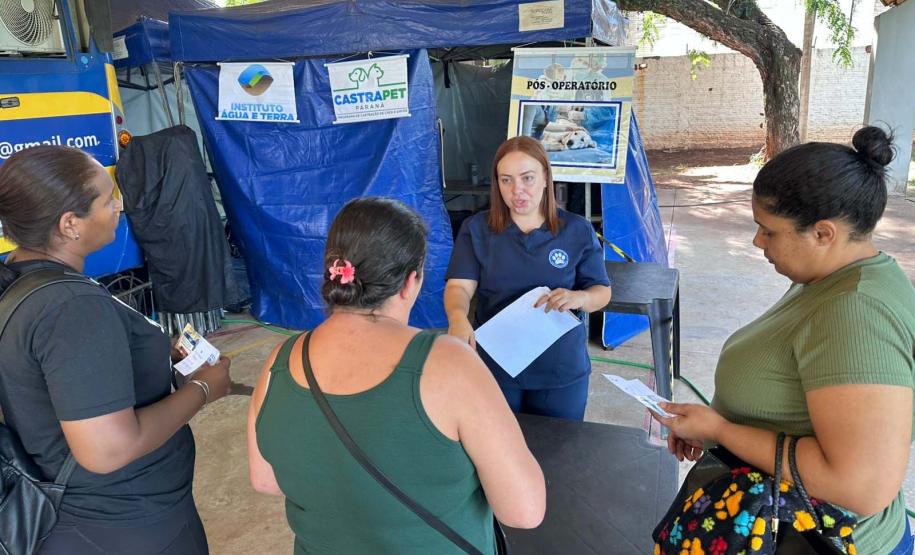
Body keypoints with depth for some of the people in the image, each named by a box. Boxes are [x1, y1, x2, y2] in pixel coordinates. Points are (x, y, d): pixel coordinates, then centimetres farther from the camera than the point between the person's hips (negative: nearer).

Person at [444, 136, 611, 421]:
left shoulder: (578, 230, -2)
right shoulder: (476, 229, -4)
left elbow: (602, 292, 0)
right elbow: (459, 286, -11)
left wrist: (579, 297, -23)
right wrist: (458, 317, -33)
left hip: (562, 371, 1)